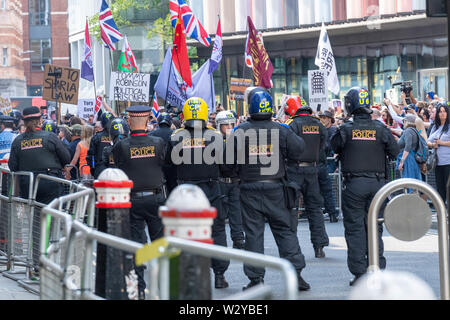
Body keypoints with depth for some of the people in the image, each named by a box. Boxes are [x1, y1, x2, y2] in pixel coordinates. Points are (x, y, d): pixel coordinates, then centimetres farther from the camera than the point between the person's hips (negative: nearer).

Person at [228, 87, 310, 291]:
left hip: (249, 189, -1)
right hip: (275, 189, 1)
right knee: (285, 230, 8)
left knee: (253, 233, 4)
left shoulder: (240, 132, -6)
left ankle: (256, 278, 3)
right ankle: (295, 273, 3)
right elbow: (298, 150, 1)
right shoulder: (281, 130, -3)